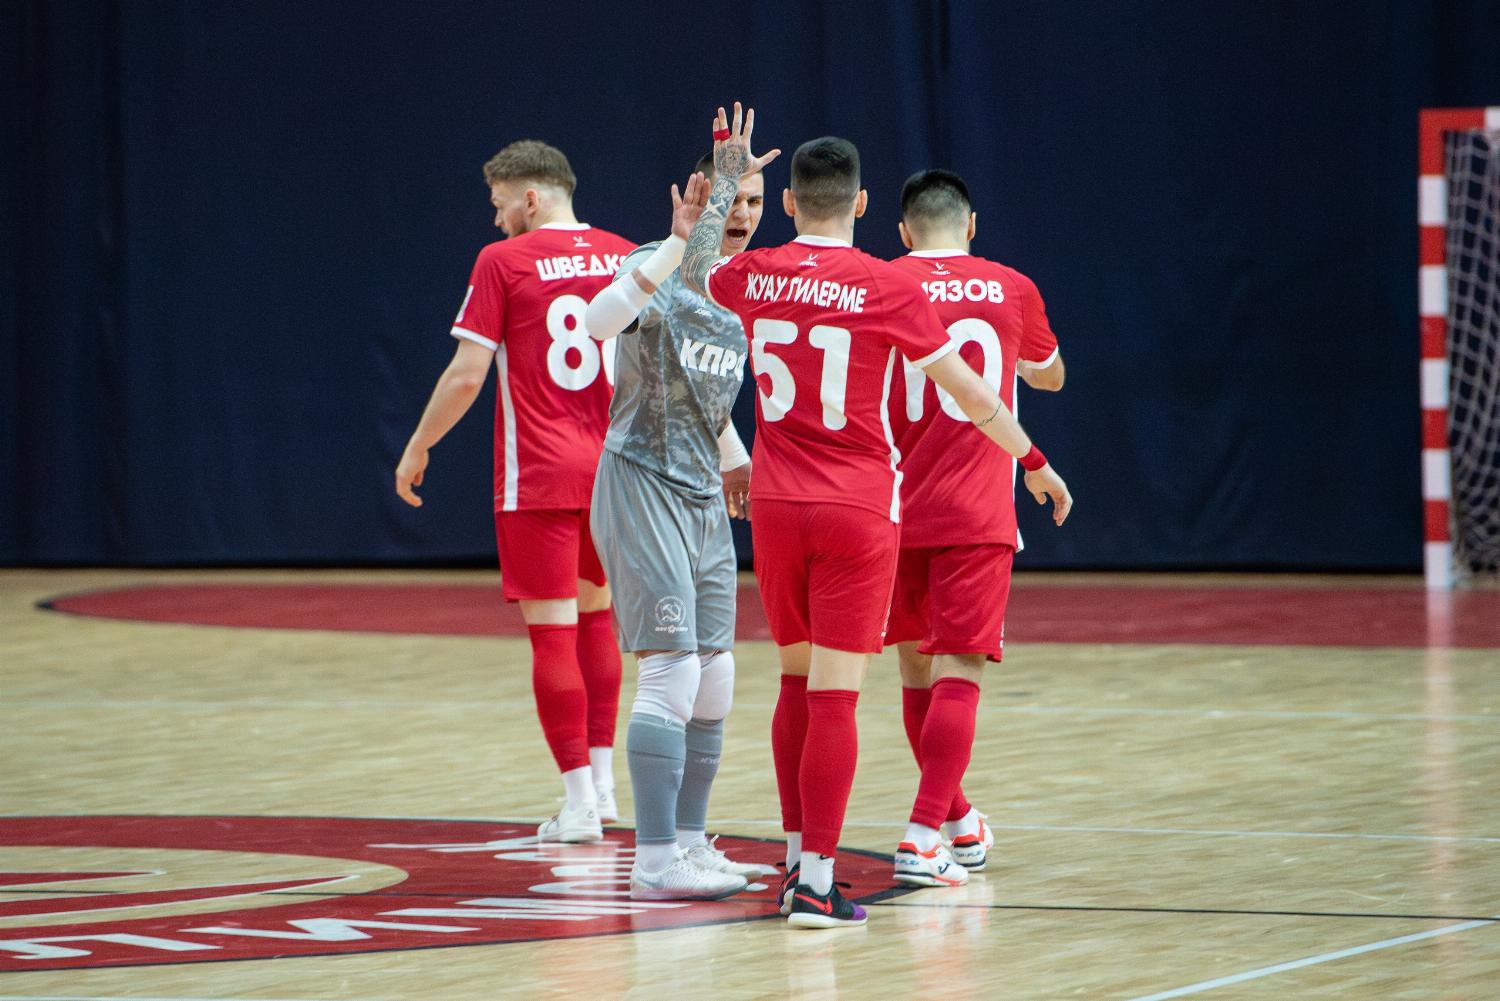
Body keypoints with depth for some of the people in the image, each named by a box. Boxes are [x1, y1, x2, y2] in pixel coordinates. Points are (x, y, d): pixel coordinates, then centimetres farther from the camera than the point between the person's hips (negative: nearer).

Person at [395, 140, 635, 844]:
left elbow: (468, 371, -9)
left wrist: (418, 448, 3)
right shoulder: (625, 258, 6)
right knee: (595, 616, 20)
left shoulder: (505, 261, -7)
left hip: (536, 477, -5)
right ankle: (602, 780, 21)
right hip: (610, 470, 5)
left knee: (553, 631, -2)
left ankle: (578, 800, -4)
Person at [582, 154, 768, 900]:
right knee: (672, 671, -14)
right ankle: (656, 861, -13)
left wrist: (741, 466, 19)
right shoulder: (658, 267, -12)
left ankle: (689, 843, 20)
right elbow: (601, 321, -37)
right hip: (642, 487, -8)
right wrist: (678, 246, -42)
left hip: (704, 502, 8)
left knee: (714, 680, 10)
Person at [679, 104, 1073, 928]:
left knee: (798, 680, 17)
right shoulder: (888, 289, -9)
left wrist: (724, 182, 35)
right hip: (858, 511, -4)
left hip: (776, 506, 4)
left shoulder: (753, 275, 1)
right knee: (834, 694, -5)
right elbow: (971, 395, -2)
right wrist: (1035, 464, 11)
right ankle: (816, 883, -8)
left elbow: (691, 271, 26)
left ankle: (796, 862, 21)